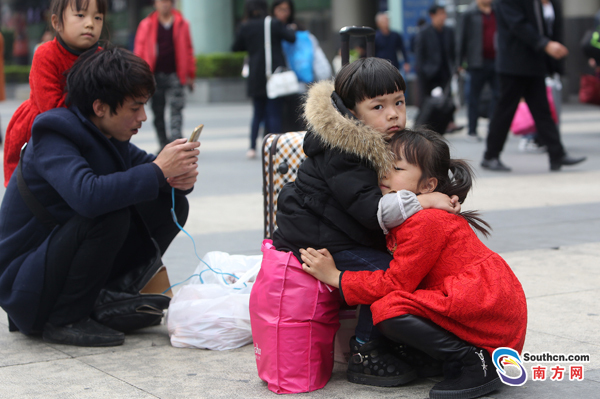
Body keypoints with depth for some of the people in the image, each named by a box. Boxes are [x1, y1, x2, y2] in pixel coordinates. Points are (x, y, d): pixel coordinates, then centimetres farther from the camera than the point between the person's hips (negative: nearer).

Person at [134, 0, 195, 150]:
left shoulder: (182, 24, 8)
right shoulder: (146, 25, 8)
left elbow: (188, 50, 10)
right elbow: (139, 50, 7)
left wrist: (190, 75, 7)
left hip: (175, 74, -1)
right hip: (155, 75, 1)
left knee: (176, 109, -12)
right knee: (158, 112, 6)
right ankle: (163, 145, 15)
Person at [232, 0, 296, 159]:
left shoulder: (245, 28, 1)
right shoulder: (275, 24, -3)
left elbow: (235, 48, 9)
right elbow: (292, 38, -8)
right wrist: (290, 29, 13)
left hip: (256, 77, 2)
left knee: (258, 113, 14)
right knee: (274, 113, 0)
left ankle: (252, 147, 8)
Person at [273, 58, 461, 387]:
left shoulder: (384, 144, 8)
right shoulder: (342, 155, -23)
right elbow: (369, 208, -29)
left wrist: (444, 200, 0)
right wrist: (422, 201, -27)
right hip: (314, 243, -10)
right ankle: (366, 354, -7)